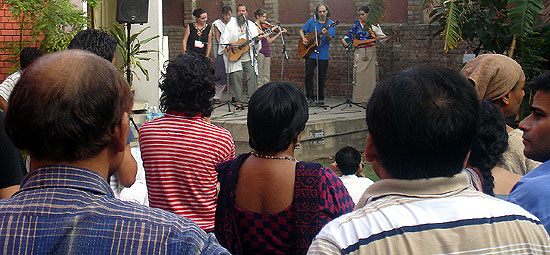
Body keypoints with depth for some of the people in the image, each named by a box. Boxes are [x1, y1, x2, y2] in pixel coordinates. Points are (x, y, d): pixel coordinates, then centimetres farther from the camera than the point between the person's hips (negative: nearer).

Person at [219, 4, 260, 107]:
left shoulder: (251, 25, 12)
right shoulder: (231, 25, 6)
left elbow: (256, 44, 11)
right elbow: (223, 39, 4)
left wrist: (256, 40, -12)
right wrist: (230, 44, -14)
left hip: (249, 57, 1)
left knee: (252, 76, -7)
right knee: (236, 77, -7)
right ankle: (239, 100, 1)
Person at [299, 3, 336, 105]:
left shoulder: (330, 23, 1)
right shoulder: (312, 21, 6)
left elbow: (329, 39, -9)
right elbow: (301, 30, 13)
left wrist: (326, 34, -30)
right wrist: (303, 38, -6)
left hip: (323, 55, -1)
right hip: (310, 54, 1)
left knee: (322, 77, 4)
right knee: (309, 75, -4)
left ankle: (320, 98, 14)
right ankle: (309, 96, 6)